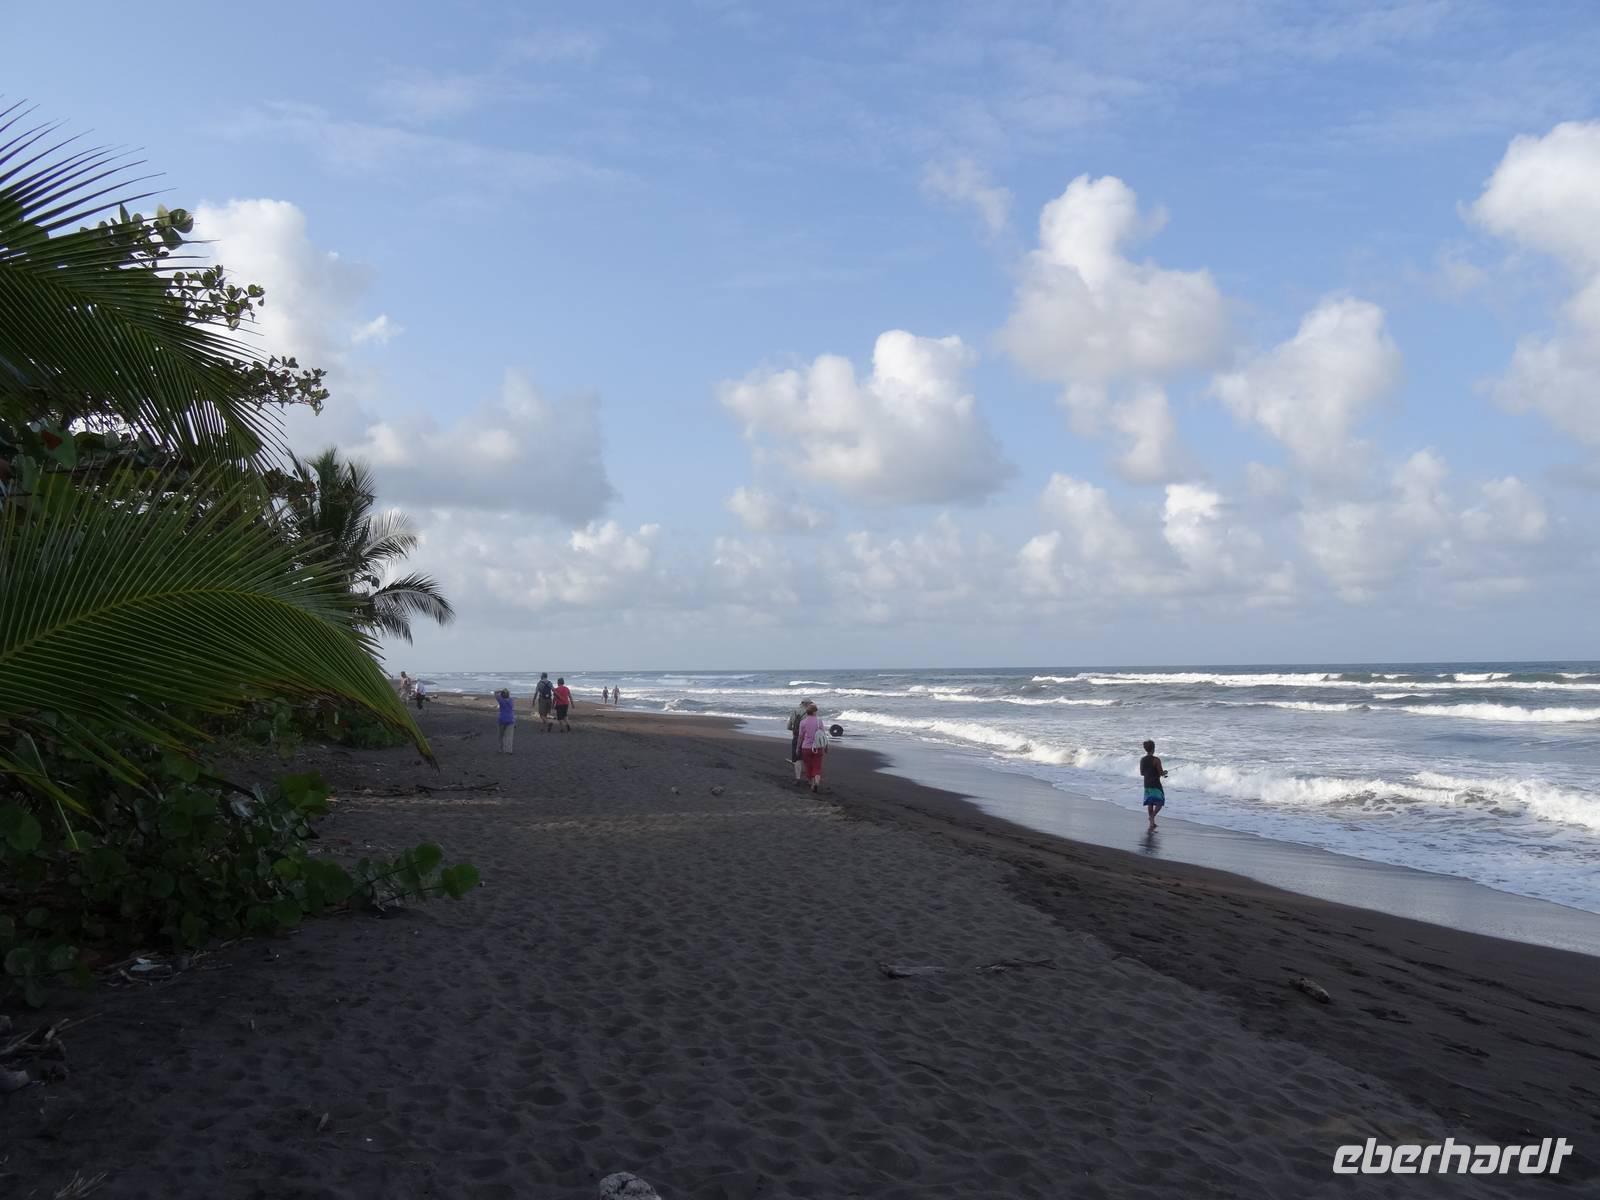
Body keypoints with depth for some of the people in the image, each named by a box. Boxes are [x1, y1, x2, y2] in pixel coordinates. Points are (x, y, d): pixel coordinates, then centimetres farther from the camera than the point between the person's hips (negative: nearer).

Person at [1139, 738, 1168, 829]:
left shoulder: (1142, 760, 2)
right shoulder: (1156, 760, -16)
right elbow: (1161, 773, -14)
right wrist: (1164, 772, 8)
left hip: (1147, 784, 6)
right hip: (1155, 784, -6)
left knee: (1150, 803, 13)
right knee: (1159, 802, 2)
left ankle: (1152, 822, 15)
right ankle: (1152, 817, -19)